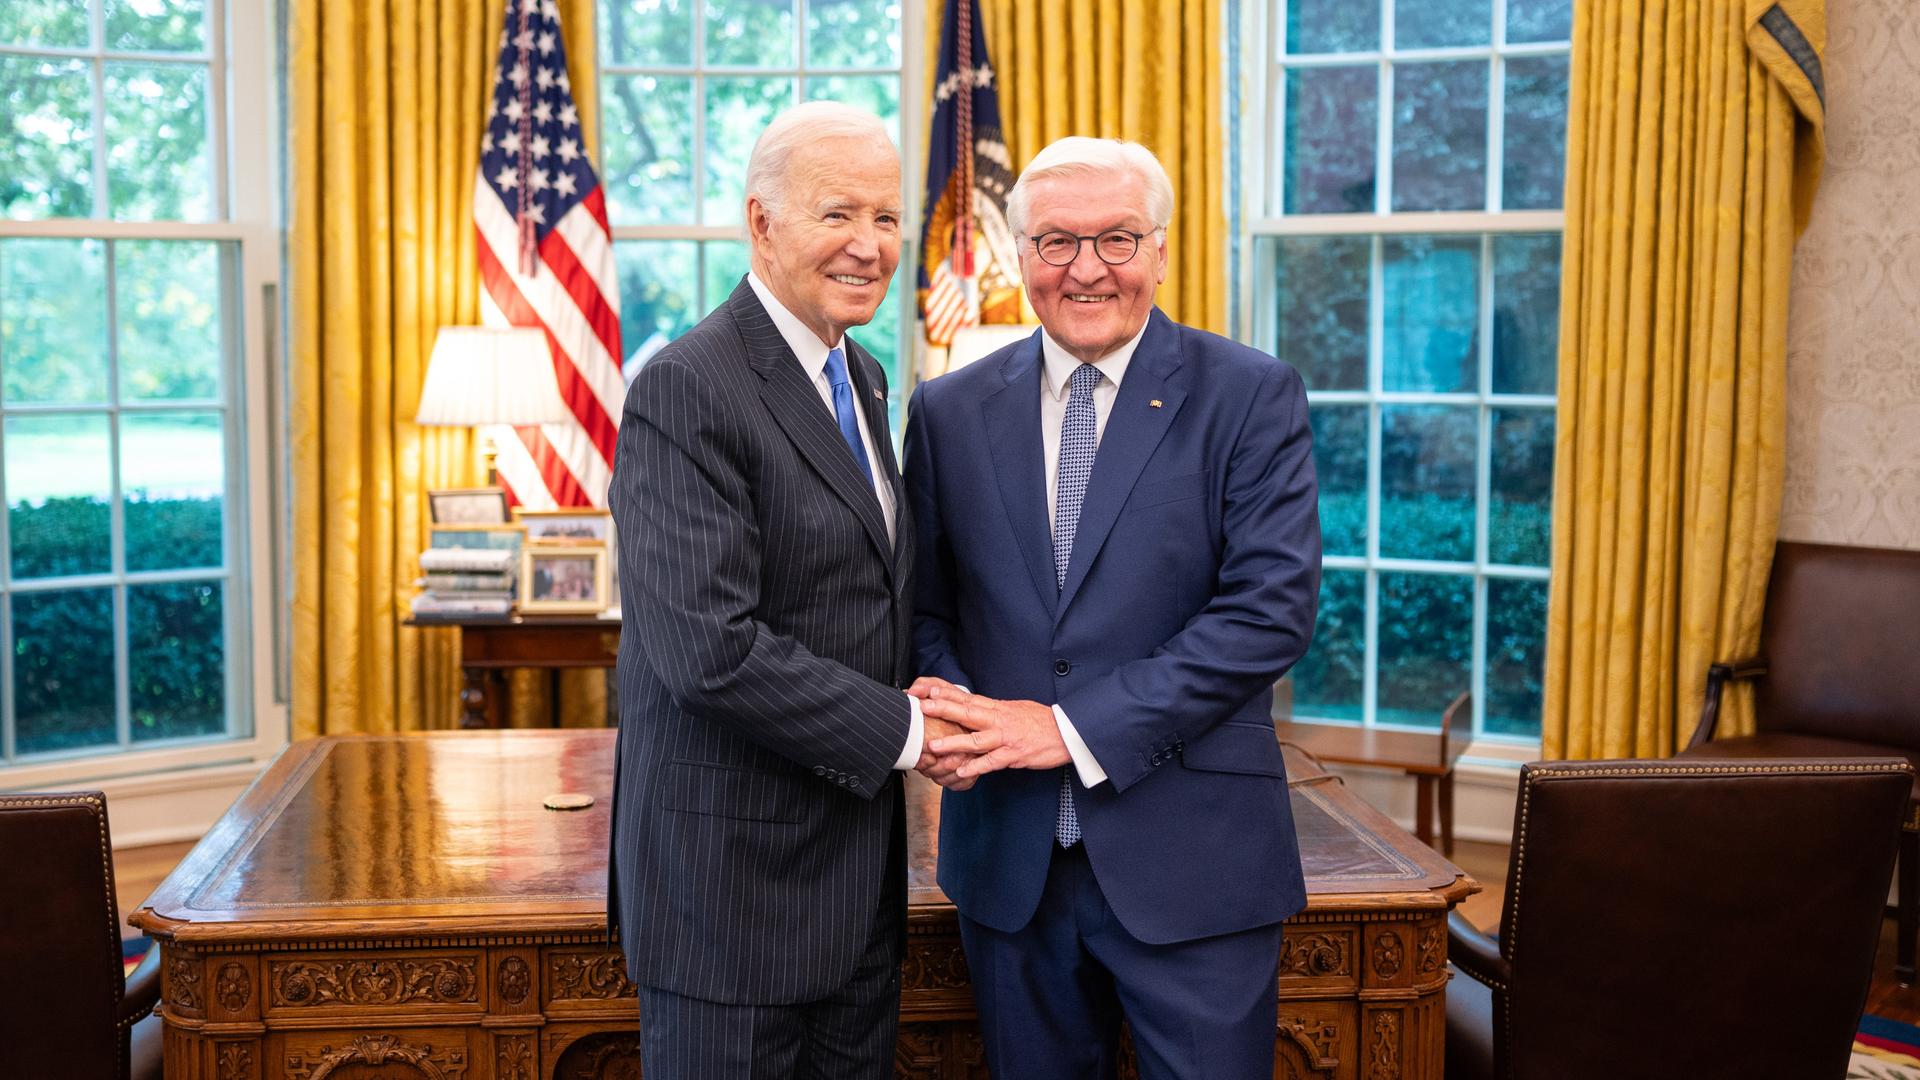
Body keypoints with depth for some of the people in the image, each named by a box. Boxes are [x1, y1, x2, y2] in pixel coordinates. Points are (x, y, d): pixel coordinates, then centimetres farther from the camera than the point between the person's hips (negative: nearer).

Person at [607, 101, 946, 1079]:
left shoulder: (861, 381, 11)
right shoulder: (687, 391, -18)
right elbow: (709, 649, -26)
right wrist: (902, 732, -17)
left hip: (857, 860, 8)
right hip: (736, 865, -8)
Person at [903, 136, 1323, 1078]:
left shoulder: (1250, 397, -4)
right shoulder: (950, 410, 6)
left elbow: (1273, 608, -13)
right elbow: (924, 605, 11)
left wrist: (1075, 727, -17)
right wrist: (950, 710, -12)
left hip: (1189, 858, -3)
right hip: (1009, 854, 3)